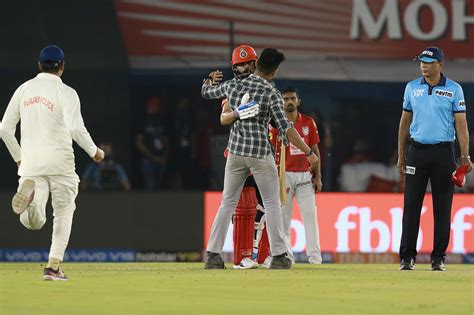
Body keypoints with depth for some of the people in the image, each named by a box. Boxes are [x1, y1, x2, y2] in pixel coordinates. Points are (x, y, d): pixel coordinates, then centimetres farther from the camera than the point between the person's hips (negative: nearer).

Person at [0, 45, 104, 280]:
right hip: (59, 162, -3)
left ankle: (29, 191, -33)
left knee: (33, 222, -1)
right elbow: (76, 128, -17)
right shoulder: (66, 92, -5)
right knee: (64, 213, 13)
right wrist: (94, 151, -1)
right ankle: (53, 266, 4)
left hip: (30, 163, 3)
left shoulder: (23, 89, 10)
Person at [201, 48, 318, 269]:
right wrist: (309, 153, -13)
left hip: (235, 152, 4)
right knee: (272, 203, 7)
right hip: (260, 154, -4)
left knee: (227, 203, 11)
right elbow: (285, 128, -18)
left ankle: (213, 255, 4)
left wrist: (209, 80, 45)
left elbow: (206, 92, 20)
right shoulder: (271, 94, -11)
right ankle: (278, 256, 4)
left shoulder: (232, 86, 2)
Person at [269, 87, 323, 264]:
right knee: (283, 217, -1)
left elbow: (315, 151, 11)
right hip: (284, 175, -2)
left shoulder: (308, 123, 8)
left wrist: (317, 177, 5)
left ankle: (315, 256, -4)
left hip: (305, 175, 2)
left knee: (310, 215, -4)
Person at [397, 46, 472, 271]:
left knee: (442, 206, 1)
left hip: (443, 152, -2)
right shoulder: (412, 88, 8)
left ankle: (438, 257, 7)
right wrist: (401, 155, 8)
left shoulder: (454, 90, 1)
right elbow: (405, 122, 13)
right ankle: (407, 257, 2)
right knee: (411, 204, -1)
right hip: (417, 151, 2)